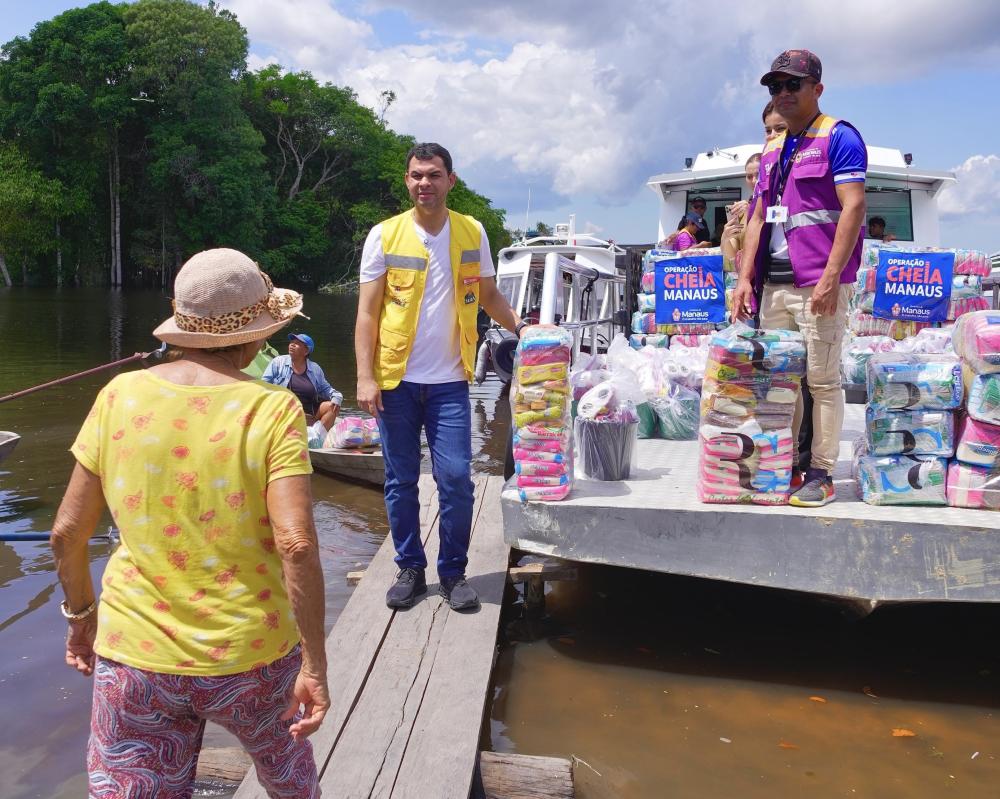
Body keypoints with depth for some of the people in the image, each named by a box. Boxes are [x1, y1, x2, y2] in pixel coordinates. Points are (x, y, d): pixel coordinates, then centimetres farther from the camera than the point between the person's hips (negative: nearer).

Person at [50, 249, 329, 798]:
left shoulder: (119, 396, -5)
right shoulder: (273, 409, -14)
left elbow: (67, 532, 0)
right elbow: (295, 544, -21)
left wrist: (80, 613, 16)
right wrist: (315, 664, -13)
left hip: (134, 657, 2)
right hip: (249, 656, -1)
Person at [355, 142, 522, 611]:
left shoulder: (472, 233, 4)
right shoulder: (384, 235, -1)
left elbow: (489, 296, 13)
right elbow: (367, 312, -1)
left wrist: (522, 328, -4)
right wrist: (365, 377, -8)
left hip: (449, 382, 1)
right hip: (397, 379, 0)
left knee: (456, 479, -2)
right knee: (401, 481, 8)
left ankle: (453, 573, 15)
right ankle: (410, 569, 24)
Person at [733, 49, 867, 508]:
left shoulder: (838, 137, -2)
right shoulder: (772, 150, 20)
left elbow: (854, 207, -11)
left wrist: (830, 277, -18)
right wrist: (745, 277, 9)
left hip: (819, 284, -7)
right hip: (774, 284, 7)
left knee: (822, 379, -3)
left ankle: (822, 474, 4)